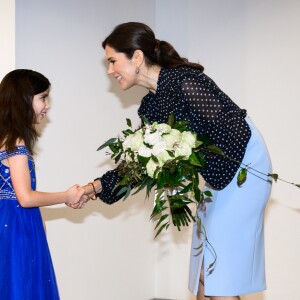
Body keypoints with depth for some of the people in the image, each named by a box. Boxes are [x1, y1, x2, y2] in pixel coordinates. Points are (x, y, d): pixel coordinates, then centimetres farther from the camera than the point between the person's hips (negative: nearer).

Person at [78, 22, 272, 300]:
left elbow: (235, 133, -24)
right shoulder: (151, 104, 4)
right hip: (219, 171, 9)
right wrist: (96, 187, 3)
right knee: (203, 269, 11)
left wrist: (211, 175, -14)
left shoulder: (184, 82, -23)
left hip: (242, 164, -9)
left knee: (219, 274, -7)